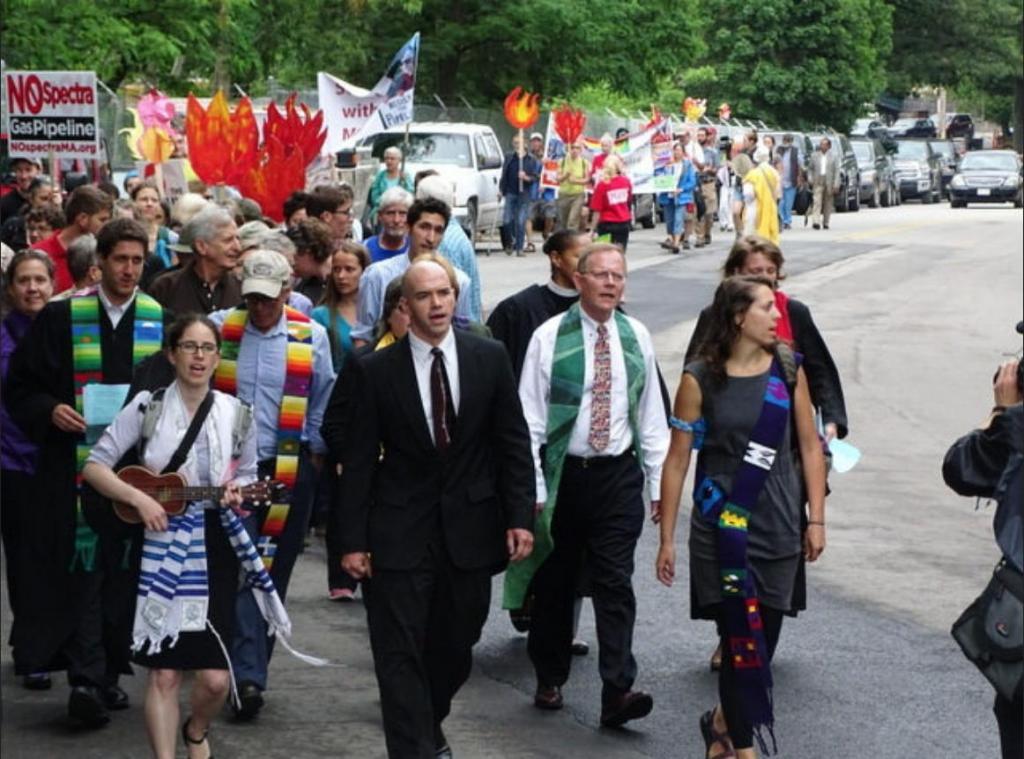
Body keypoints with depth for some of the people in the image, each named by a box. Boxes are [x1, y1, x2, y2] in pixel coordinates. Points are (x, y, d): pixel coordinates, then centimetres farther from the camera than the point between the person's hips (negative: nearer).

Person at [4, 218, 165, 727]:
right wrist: (49, 411, -12)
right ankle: (85, 680, -7)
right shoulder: (62, 318, 2)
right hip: (76, 468, -2)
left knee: (125, 571, 7)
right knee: (83, 569, -7)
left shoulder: (160, 320, 7)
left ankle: (109, 672, 19)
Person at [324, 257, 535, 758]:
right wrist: (351, 539, -7)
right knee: (401, 654, -4)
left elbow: (512, 443, 3)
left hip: (470, 530, 2)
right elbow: (357, 460, -4)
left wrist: (520, 516, -3)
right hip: (400, 533, -2)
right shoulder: (373, 371, -5)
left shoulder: (490, 358, 0)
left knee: (455, 646, 14)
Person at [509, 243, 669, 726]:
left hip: (618, 474, 1)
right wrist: (532, 488, -8)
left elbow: (652, 415, 11)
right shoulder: (550, 337, -4)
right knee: (554, 583, 10)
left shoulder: (636, 337, 6)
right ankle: (550, 680, 25)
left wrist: (661, 482, 8)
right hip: (563, 473, -1)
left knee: (615, 585, -6)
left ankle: (618, 691, -11)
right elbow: (529, 418, -4)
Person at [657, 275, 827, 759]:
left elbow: (809, 446, 8)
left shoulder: (788, 369, 3)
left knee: (764, 636, 8)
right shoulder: (700, 379, -5)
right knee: (742, 638, -7)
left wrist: (816, 519, 3)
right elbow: (677, 460, -1)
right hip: (721, 528, -3)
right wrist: (666, 539, -1)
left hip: (779, 528, 3)